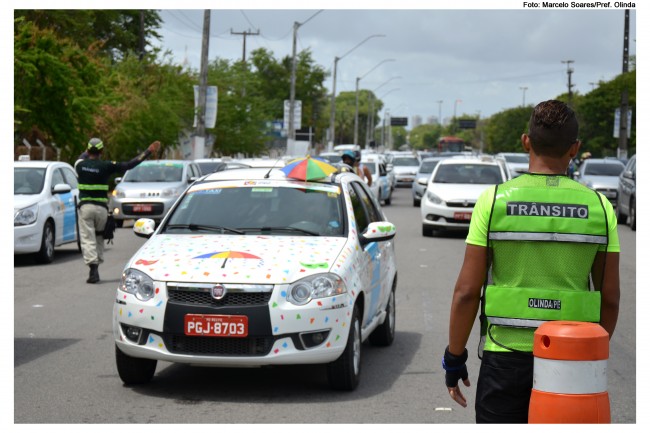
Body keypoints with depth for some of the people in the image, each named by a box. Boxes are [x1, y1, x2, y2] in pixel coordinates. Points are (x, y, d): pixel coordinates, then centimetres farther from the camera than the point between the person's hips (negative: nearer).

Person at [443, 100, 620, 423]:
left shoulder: (494, 201, -7)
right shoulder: (598, 206, -1)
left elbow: (466, 291, -8)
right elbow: (609, 297, 2)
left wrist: (454, 358, 3)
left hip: (506, 357, -1)